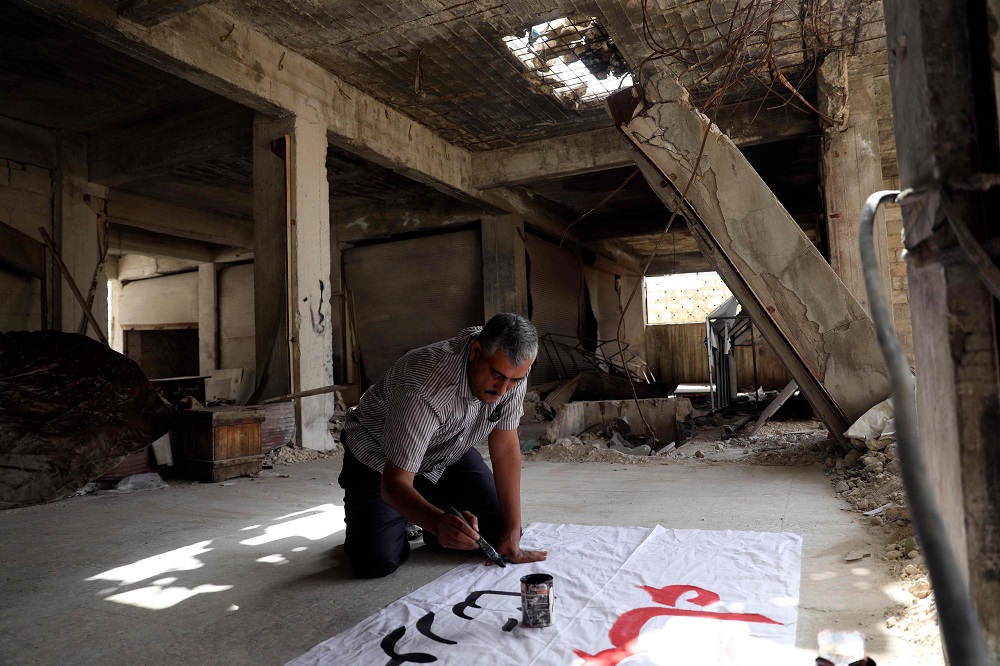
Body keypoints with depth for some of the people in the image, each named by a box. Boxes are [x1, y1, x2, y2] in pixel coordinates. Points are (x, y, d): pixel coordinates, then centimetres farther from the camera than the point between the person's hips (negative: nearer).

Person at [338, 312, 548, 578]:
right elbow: (395, 483, -38)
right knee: (377, 562, -20)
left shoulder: (511, 367, -23)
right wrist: (439, 523, -59)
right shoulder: (425, 390, -41)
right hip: (379, 454, -5)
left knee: (498, 533, -8)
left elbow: (505, 446, -16)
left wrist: (512, 537, -18)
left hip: (450, 453, 5)